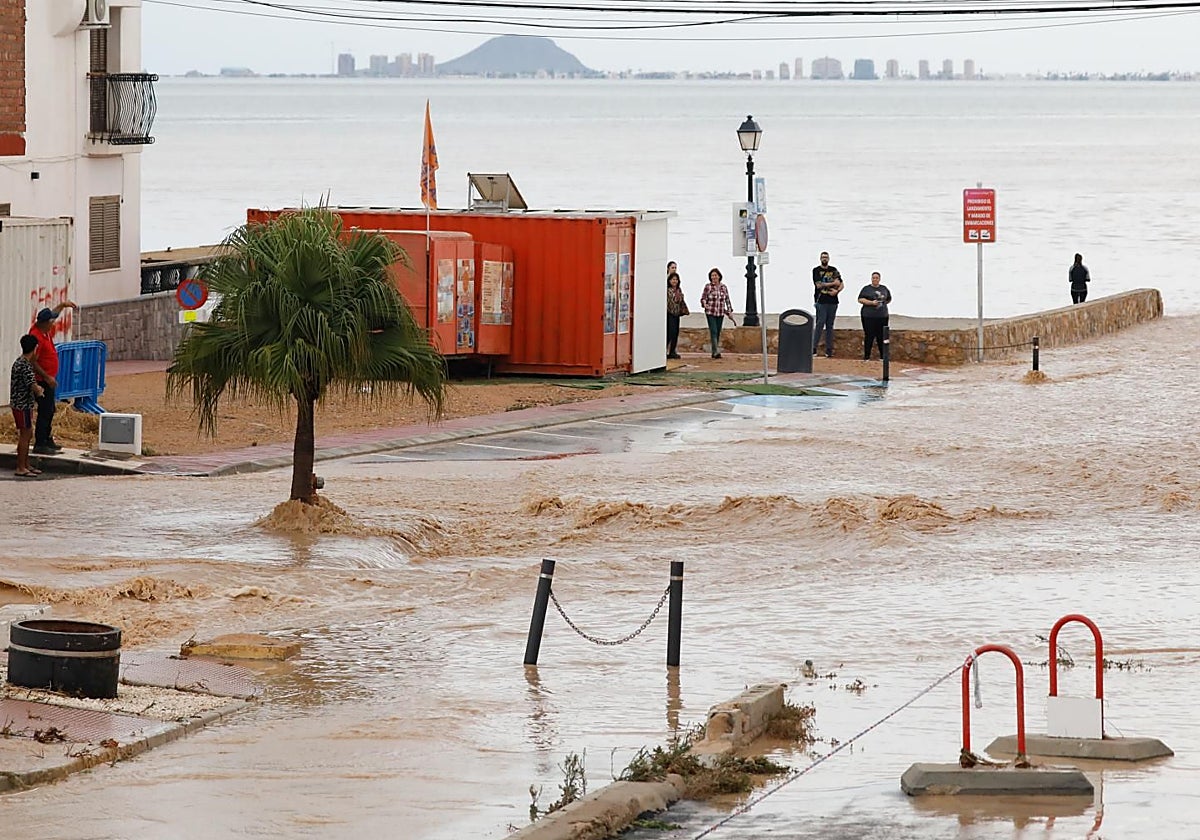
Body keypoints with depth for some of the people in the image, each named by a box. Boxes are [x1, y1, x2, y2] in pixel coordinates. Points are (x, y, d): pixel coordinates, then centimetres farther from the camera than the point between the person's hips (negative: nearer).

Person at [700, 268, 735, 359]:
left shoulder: (723, 287, 6)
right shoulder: (708, 287, -2)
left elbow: (727, 300, 12)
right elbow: (703, 298, 0)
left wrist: (730, 312, 9)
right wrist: (704, 304, -22)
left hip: (720, 313, 4)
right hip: (710, 313, -4)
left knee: (718, 333, 7)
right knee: (713, 331, -14)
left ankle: (714, 352, 14)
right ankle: (716, 352, -20)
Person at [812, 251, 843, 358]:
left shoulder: (834, 270, 14)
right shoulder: (816, 270, 3)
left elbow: (840, 284, 12)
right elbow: (818, 285, -9)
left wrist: (836, 290, -9)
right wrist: (833, 283, -4)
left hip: (832, 301, 4)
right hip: (821, 301, -4)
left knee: (830, 326, 5)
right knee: (820, 323, -12)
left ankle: (829, 350, 5)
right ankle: (814, 348, -11)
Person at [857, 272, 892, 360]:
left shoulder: (884, 289, 14)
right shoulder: (866, 289, 3)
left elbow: (889, 299, 25)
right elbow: (860, 299, -7)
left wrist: (882, 303, 9)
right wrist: (871, 302, -16)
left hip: (882, 316, 3)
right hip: (869, 316, -3)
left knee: (882, 336, 3)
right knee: (869, 336, -4)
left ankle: (883, 356, 11)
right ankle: (866, 356, 1)